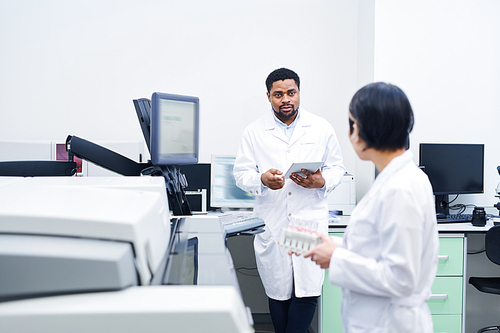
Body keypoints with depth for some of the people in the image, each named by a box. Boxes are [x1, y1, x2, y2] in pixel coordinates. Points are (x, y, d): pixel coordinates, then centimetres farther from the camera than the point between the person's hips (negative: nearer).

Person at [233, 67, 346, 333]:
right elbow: (241, 173, 4)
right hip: (271, 225, 1)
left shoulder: (321, 129, 6)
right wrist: (262, 180, -17)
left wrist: (322, 182, -11)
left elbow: (336, 167, 11)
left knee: (308, 291, -7)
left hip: (310, 219, 0)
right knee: (277, 293, 10)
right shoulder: (254, 132, 5)